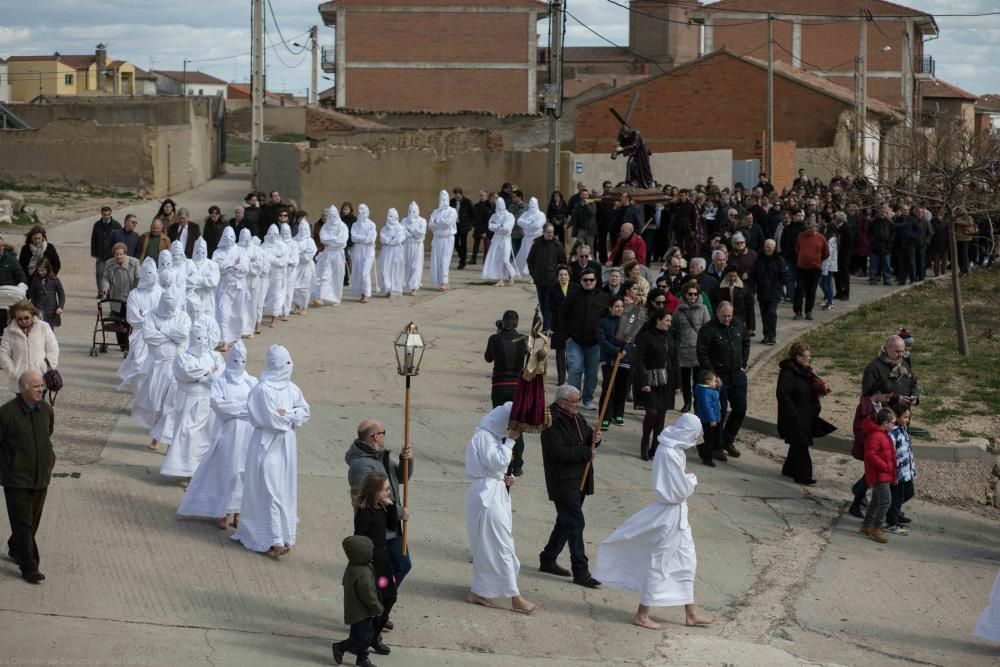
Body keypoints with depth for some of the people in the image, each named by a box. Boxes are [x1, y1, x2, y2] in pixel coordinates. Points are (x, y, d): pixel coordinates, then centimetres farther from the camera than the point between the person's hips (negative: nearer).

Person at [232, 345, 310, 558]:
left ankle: (282, 535, 16)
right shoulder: (263, 389, -16)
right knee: (270, 492, 1)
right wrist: (291, 416, -7)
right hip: (268, 446, -5)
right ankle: (273, 540, 6)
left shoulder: (291, 388, 2)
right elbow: (269, 419, -20)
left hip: (286, 446, 5)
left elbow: (305, 412, 3)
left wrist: (285, 414, -13)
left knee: (285, 490, 9)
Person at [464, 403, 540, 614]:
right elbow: (497, 462, -24)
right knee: (501, 546, -7)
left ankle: (477, 592, 20)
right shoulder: (483, 437, -15)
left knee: (487, 547, 14)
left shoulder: (493, 436, 15)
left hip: (496, 493, 10)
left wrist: (506, 477, 3)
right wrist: (510, 440, -18)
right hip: (487, 495, -10)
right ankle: (515, 599, -5)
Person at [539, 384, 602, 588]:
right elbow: (559, 451, -26)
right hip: (563, 481, -9)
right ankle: (581, 572, -9)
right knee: (575, 523, -11)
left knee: (566, 522, 17)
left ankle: (548, 560, 31)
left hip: (579, 479, 9)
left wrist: (595, 439, -5)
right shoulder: (552, 422, -17)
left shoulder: (576, 417, 11)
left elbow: (587, 439, 19)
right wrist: (586, 453, -17)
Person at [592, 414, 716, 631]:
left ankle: (691, 613, 26)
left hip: (677, 515, 10)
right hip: (671, 516, -10)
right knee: (659, 564, 0)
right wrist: (692, 478, -6)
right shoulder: (670, 453, -24)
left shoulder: (673, 450, 6)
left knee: (687, 562, 16)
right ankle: (642, 615, 9)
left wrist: (687, 479, -1)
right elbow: (681, 490, -23)